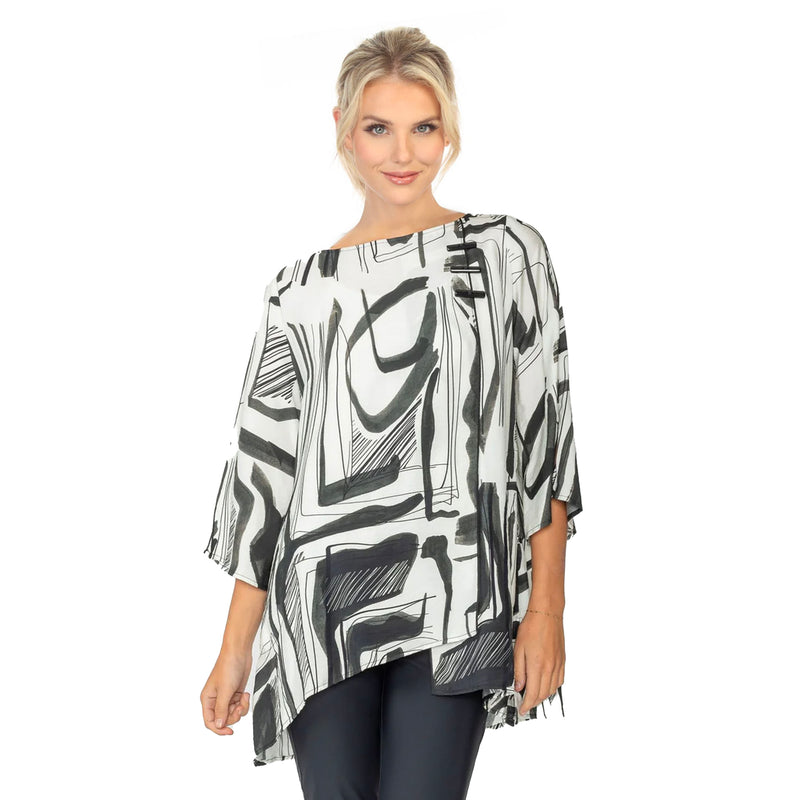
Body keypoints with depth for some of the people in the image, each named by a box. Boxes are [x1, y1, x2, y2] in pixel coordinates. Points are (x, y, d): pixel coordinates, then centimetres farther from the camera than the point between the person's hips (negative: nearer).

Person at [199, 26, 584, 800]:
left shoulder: (505, 251, 7)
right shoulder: (300, 288, 11)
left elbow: (545, 434, 3)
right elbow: (264, 470, 11)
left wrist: (547, 607, -4)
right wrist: (235, 648, 7)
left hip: (454, 604, -2)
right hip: (323, 611, 2)